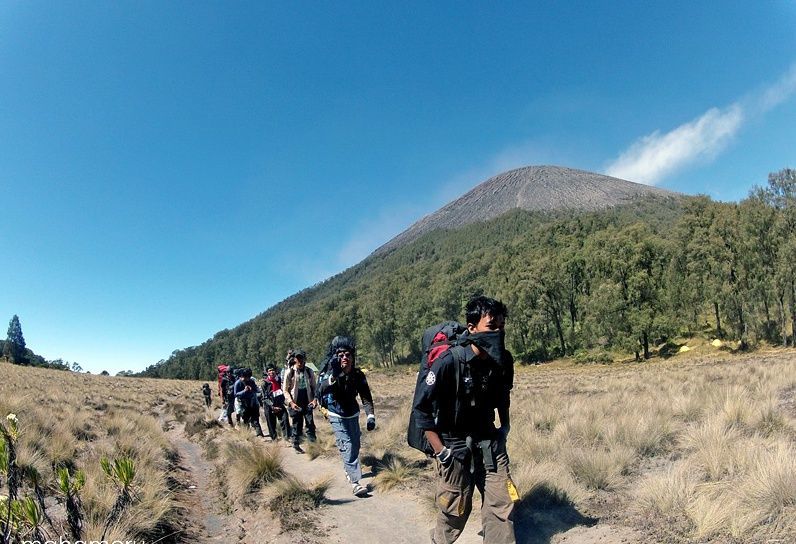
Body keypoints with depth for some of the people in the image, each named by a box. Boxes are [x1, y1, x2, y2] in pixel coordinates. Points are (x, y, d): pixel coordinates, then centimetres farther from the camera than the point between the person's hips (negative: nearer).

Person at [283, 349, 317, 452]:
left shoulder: (309, 371, 2)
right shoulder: (290, 372, -6)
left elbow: (314, 386, 8)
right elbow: (286, 390, -3)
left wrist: (315, 399, -6)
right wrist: (291, 402, -14)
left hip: (308, 402, 2)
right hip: (296, 404, -2)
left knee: (310, 424, -3)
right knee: (297, 425, 7)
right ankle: (296, 445, 22)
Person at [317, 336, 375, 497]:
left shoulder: (358, 375, -15)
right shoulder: (332, 374, -24)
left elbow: (366, 397, -14)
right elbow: (321, 390, -44)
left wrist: (371, 416, -29)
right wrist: (333, 376, -62)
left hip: (353, 414, 4)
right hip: (337, 416, -4)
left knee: (355, 445, 13)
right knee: (347, 446, -15)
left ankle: (349, 469, 39)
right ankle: (355, 482, -15)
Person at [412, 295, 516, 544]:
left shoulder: (503, 361, -6)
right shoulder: (449, 362, -23)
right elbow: (420, 406, -17)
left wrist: (505, 426, 8)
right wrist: (440, 449, -16)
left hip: (488, 442, 5)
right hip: (454, 445, -4)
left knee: (502, 504, 1)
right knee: (454, 512, 8)